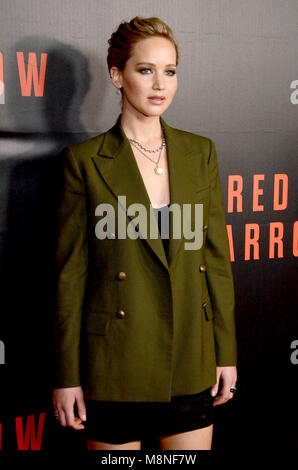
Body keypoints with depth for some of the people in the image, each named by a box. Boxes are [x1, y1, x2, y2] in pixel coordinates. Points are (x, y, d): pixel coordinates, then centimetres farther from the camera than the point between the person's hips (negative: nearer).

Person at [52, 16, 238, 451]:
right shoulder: (84, 159, -6)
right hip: (116, 362, -3)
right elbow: (70, 272, -5)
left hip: (192, 363, 3)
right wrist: (66, 375, -5)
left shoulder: (200, 152, 5)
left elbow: (217, 256, 6)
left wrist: (226, 353, 5)